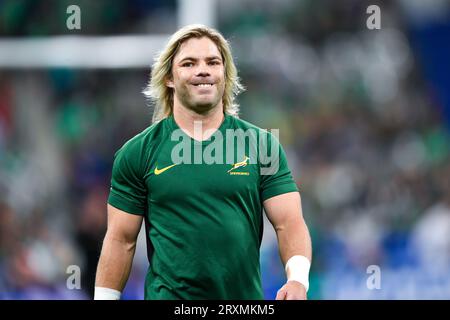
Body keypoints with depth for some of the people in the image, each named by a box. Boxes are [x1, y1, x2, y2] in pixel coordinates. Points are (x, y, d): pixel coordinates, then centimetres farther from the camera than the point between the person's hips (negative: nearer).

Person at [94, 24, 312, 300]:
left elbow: (289, 223, -2)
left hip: (247, 297, 2)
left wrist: (298, 279, -19)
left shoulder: (262, 144, 2)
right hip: (168, 294, -2)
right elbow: (121, 240, 2)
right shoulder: (138, 152, 1)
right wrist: (105, 298, -4)